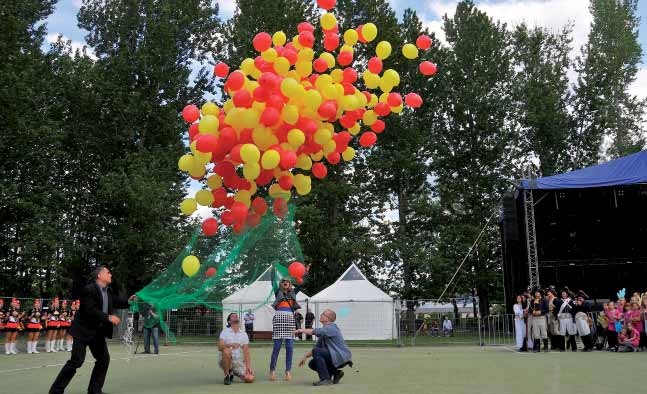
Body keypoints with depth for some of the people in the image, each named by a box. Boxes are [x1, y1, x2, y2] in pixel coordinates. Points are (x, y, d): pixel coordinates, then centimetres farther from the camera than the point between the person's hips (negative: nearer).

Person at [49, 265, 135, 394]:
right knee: (76, 361, -9)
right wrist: (108, 317, -26)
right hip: (83, 330, -8)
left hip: (98, 331, 8)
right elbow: (90, 311, -25)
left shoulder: (107, 292, 7)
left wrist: (128, 301, 3)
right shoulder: (89, 289, -18)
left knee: (104, 359, 6)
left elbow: (116, 302, 19)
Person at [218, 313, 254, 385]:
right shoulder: (225, 332, -1)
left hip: (239, 362, 4)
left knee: (250, 378, -16)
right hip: (225, 361, -3)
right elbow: (220, 347, -16)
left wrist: (248, 366, -12)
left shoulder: (244, 334, 7)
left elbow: (246, 352, 1)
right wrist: (230, 345, -35)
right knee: (226, 351, -36)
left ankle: (232, 373, 16)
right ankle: (227, 375, -14)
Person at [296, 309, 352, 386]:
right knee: (312, 364, 6)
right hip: (334, 357, 9)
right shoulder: (324, 330, 15)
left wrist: (301, 330, -20)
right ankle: (336, 372, 10)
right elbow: (317, 346, 17)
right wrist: (305, 357, 9)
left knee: (316, 351, -23)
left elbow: (316, 332, -31)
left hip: (341, 357, -9)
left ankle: (325, 379, -20)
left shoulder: (331, 328, -15)